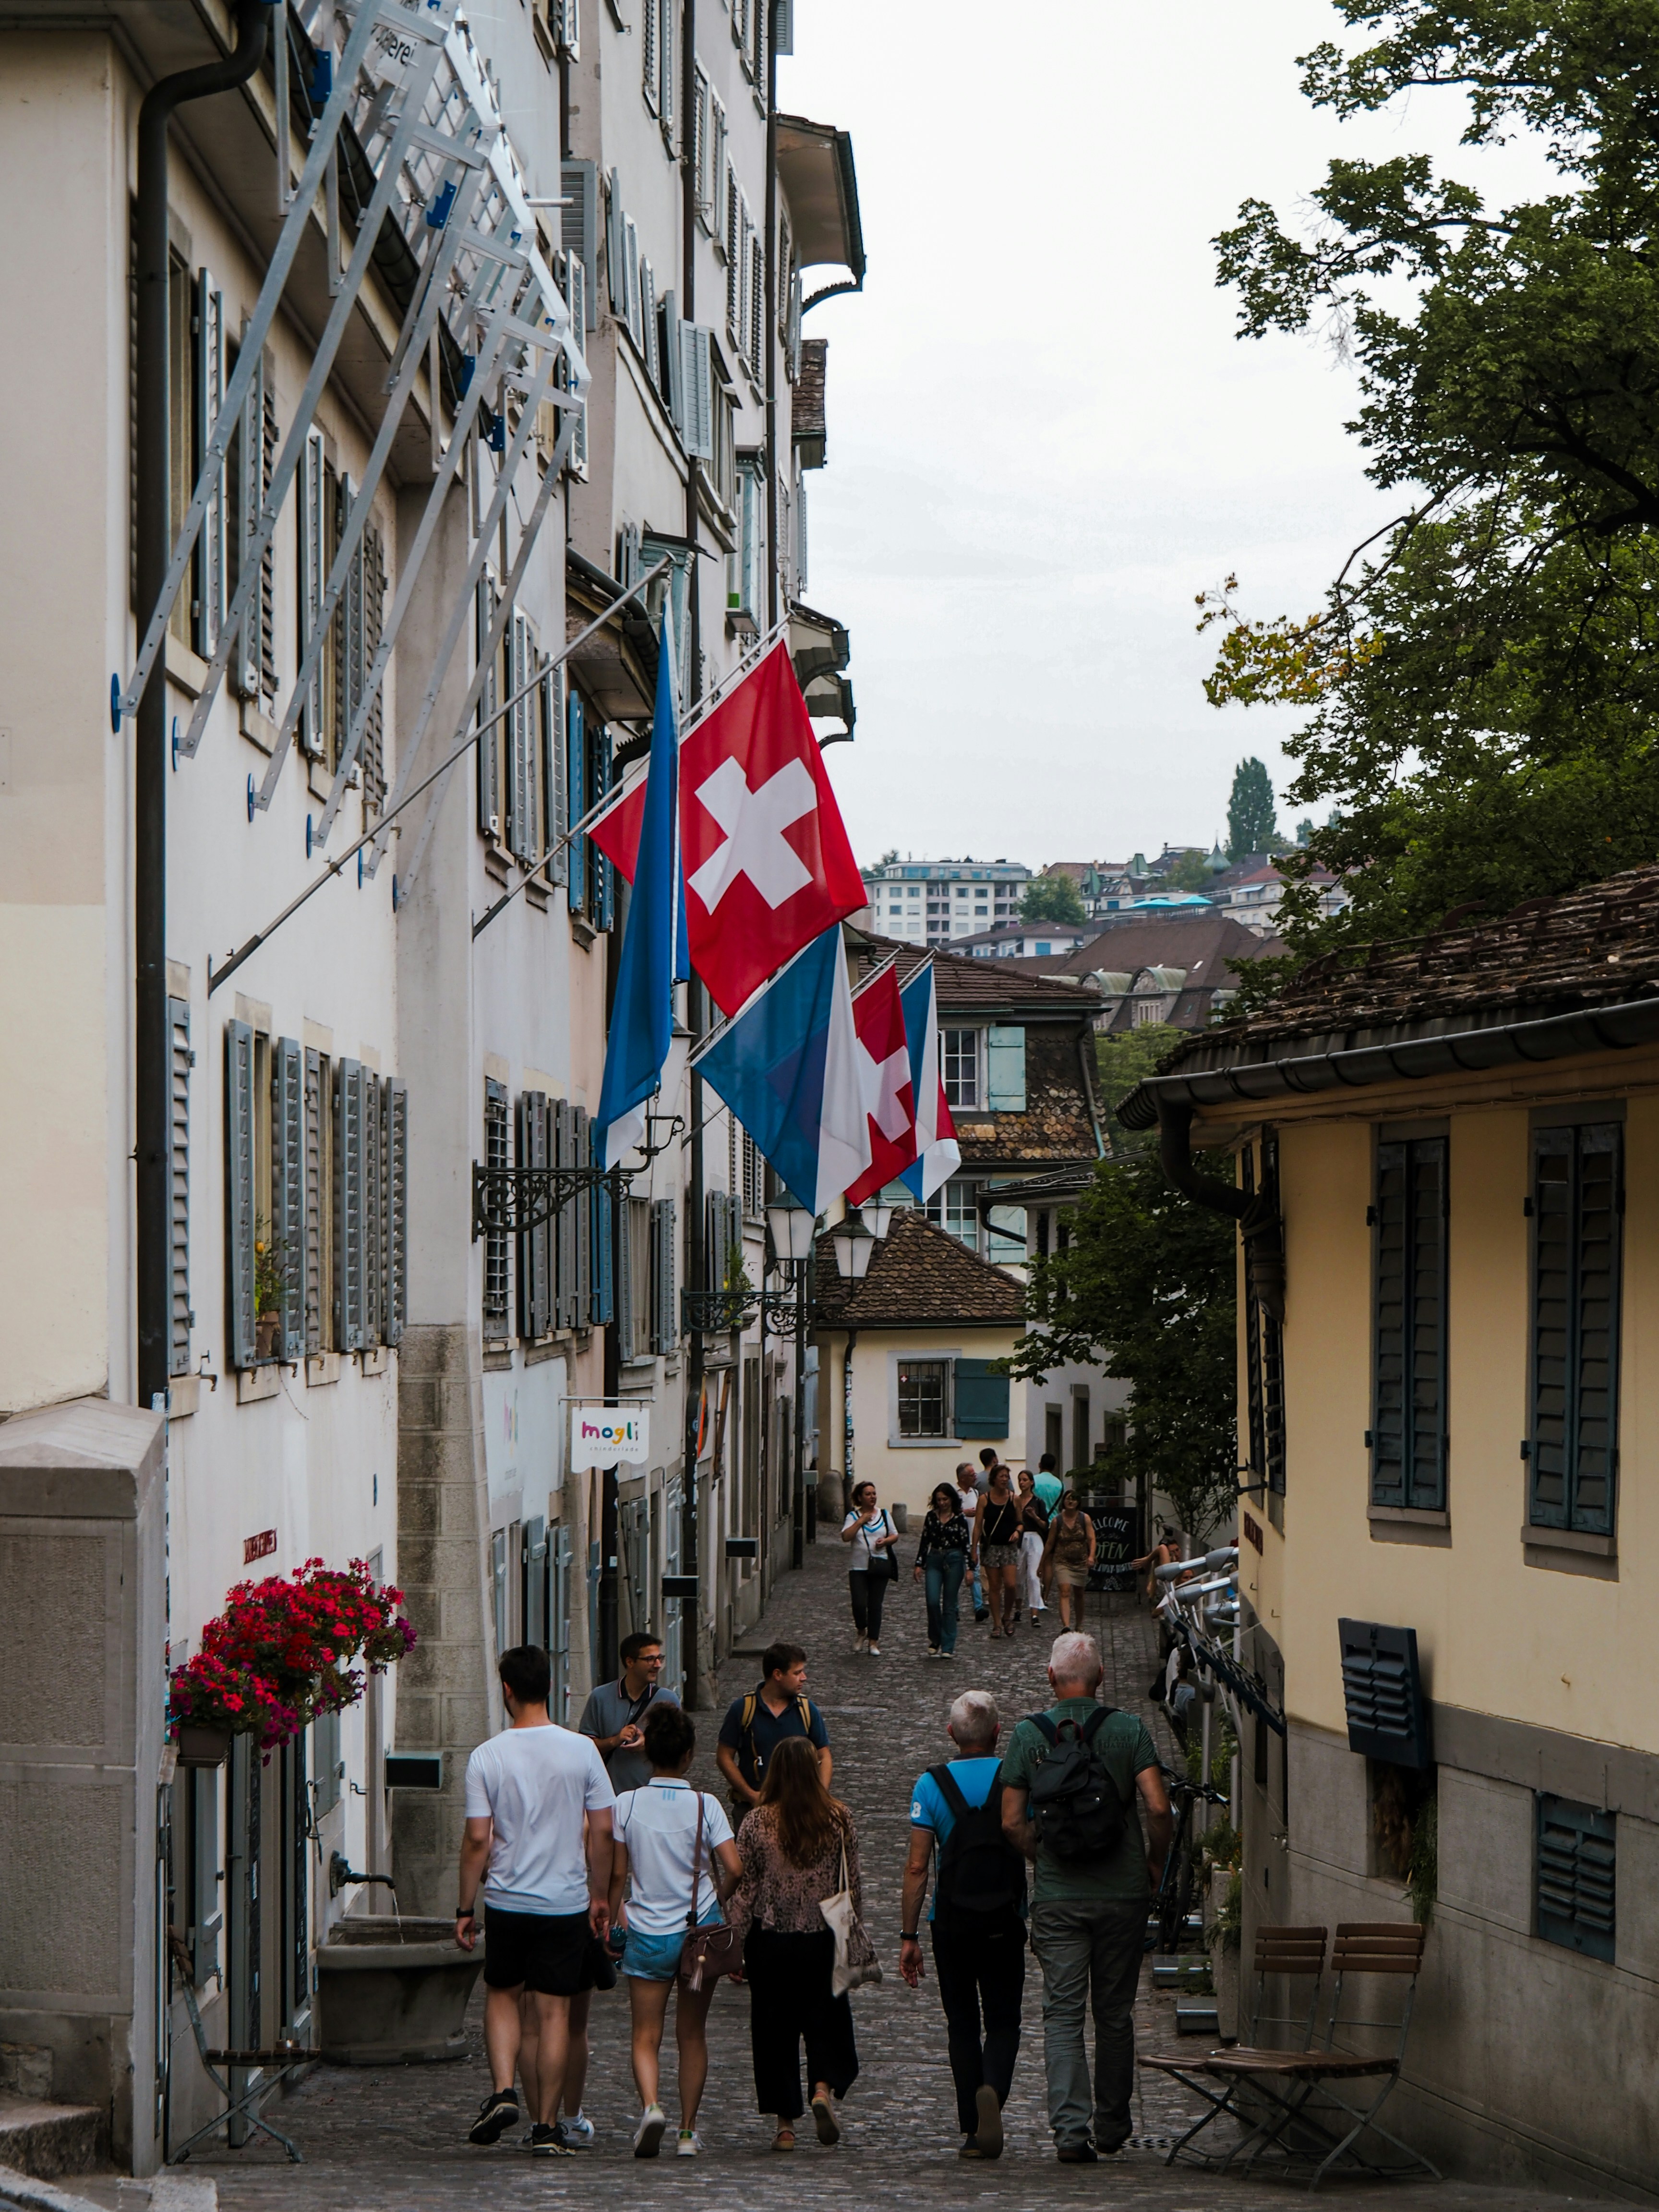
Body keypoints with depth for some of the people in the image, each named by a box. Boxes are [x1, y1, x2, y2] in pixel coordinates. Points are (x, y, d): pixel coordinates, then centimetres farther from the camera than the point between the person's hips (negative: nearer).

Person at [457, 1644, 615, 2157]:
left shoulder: (487, 1757, -7)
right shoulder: (582, 1751, -4)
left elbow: (477, 1840, -8)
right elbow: (601, 1833, -2)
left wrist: (465, 1910, 0)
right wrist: (600, 1898, 10)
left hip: (507, 1903, 0)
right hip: (567, 1903, 0)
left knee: (501, 1994, 20)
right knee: (555, 2012, 5)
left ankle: (503, 2091, 0)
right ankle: (546, 2129, 5)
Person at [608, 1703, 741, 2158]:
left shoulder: (627, 1804, -5)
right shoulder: (705, 1806, -7)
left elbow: (617, 1873, -4)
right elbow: (733, 1869, -12)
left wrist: (612, 1921, 10)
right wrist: (714, 1903, 8)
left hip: (647, 1933, 0)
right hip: (699, 1930, 0)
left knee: (646, 2035, 3)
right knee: (692, 2035, 12)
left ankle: (650, 2105, -24)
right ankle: (688, 2132, 14)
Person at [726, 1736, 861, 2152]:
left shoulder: (757, 1822, -7)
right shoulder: (839, 1820, -3)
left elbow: (742, 1887, -4)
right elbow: (852, 1885, 3)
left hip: (770, 1942, -1)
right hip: (823, 1943, 1)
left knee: (775, 2028, 8)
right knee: (826, 2022, 12)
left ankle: (785, 2124, 7)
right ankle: (824, 2089, -14)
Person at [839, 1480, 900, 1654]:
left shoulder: (884, 1514, 8)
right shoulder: (853, 1516, 1)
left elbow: (895, 1536, 11)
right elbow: (846, 1537, -12)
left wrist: (886, 1541, -9)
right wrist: (861, 1521, -16)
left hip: (880, 1566, 1)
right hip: (859, 1567, -1)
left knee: (875, 1605, 2)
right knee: (859, 1604, -9)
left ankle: (873, 1642, 10)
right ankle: (862, 1632, 19)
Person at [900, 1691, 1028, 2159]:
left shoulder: (931, 1784, -3)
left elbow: (917, 1866, -4)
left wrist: (909, 1935, 1)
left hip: (950, 1922, 0)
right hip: (1006, 1922, 0)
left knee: (962, 2024, 11)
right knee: (1003, 2021, 8)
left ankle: (973, 2131, 9)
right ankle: (993, 2089, -21)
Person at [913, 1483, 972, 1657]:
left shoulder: (960, 1518, -3)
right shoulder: (931, 1516, 6)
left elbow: (966, 1544, -3)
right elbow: (925, 1541, 10)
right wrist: (919, 1565, 5)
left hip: (954, 1561, -2)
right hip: (934, 1560, 2)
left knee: (949, 1605, 1)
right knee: (933, 1602, -9)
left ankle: (948, 1647, 5)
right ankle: (935, 1640, 12)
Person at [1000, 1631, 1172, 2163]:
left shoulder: (1028, 1735, -1)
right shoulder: (1128, 1729, -4)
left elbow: (1012, 1822, -1)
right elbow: (1158, 1808, -11)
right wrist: (1155, 1863, 5)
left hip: (1057, 1897, 0)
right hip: (1123, 1893, 0)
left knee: (1063, 2015, 0)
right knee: (1115, 2014, 13)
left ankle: (1070, 2128, -13)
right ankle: (1112, 2128, 23)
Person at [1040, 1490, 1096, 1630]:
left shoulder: (1085, 1519, 0)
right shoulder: (1057, 1521, -1)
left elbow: (1091, 1539, -8)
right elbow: (1050, 1543, 6)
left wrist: (1091, 1556, -24)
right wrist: (1046, 1564, 9)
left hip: (1081, 1562, 2)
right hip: (1062, 1562, -2)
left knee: (1079, 1595, 15)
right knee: (1065, 1593, -18)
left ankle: (1079, 1626, 31)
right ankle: (1066, 1626, -32)